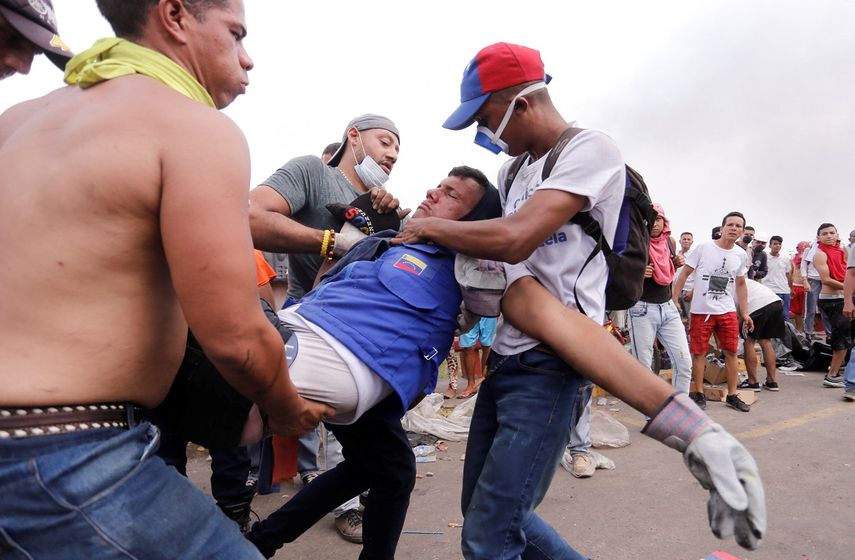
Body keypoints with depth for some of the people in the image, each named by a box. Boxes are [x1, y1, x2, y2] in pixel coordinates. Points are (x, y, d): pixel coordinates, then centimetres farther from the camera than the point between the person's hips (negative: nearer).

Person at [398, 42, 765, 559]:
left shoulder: (591, 150, -9)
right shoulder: (514, 170, 18)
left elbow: (513, 240, -21)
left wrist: (431, 227, -6)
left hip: (548, 365, -9)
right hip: (505, 358, 9)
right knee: (483, 509, 17)